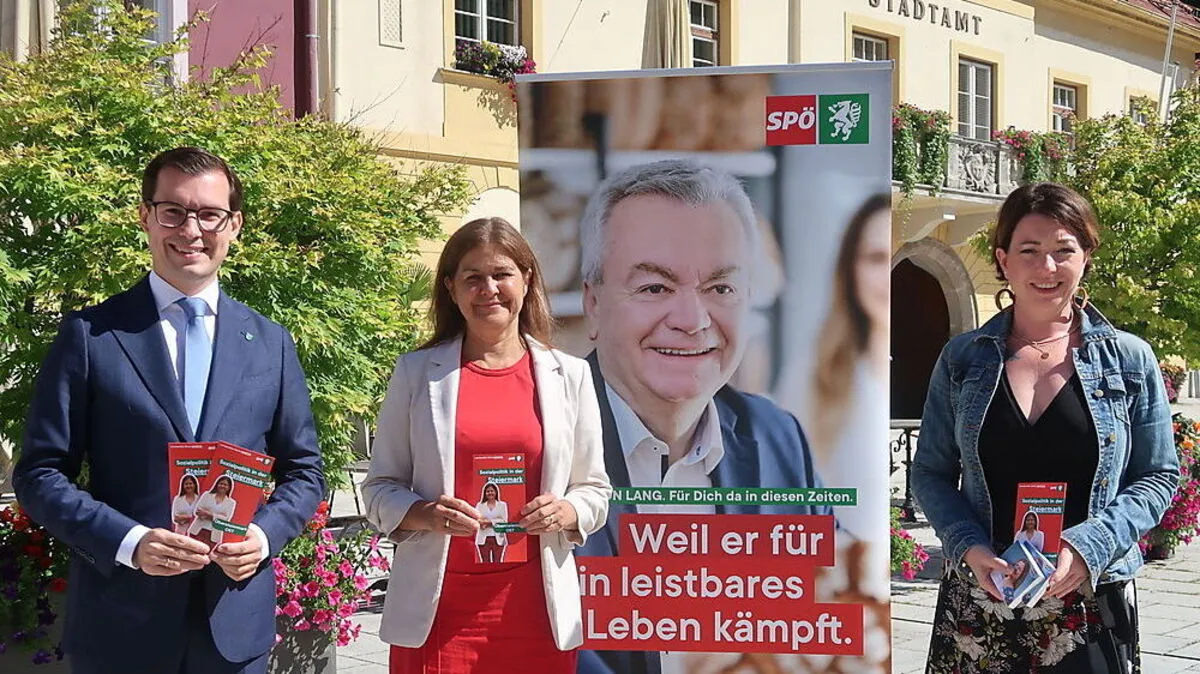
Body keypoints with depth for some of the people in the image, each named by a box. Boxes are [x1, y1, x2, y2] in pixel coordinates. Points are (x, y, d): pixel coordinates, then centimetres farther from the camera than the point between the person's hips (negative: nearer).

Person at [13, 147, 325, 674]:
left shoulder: (270, 344, 8)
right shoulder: (89, 336, -1)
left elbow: (304, 472, 11)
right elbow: (40, 474, -2)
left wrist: (265, 533, -8)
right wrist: (128, 542, -16)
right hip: (120, 623, -2)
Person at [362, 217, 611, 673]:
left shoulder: (569, 375, 8)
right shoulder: (416, 372, 5)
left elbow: (595, 491, 12)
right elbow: (379, 489, 7)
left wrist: (566, 513, -10)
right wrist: (424, 514, -13)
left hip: (534, 608, 1)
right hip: (436, 611, -1)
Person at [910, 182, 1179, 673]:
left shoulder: (1130, 360, 2)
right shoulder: (962, 358, 5)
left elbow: (1159, 477, 3)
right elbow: (930, 472, 6)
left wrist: (1087, 545, -13)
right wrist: (970, 549, -11)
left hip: (1091, 600, -1)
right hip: (977, 599, 1)